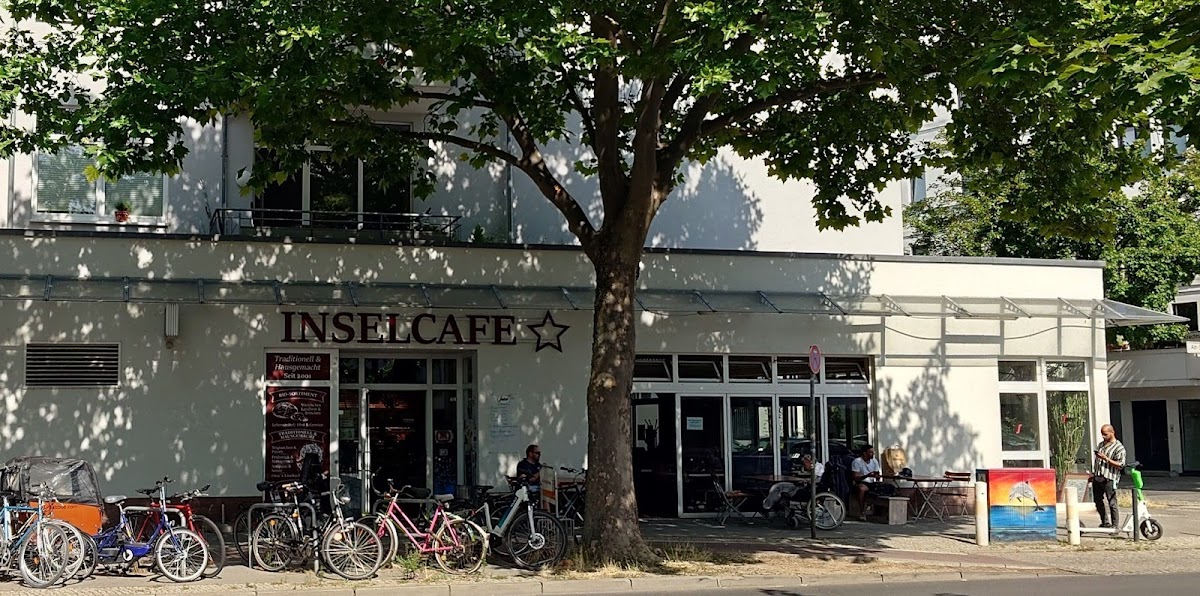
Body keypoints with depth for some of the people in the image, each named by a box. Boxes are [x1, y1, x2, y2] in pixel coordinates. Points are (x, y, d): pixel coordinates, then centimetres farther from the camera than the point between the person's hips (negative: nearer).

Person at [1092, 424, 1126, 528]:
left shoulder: (1119, 448, -6)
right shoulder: (1100, 445, 18)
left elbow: (1120, 465, -13)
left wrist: (1106, 458, -19)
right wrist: (1093, 474, 21)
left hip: (1109, 479, -8)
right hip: (1097, 478, 8)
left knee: (1112, 503, -5)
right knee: (1098, 501, 12)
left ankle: (1114, 525, 2)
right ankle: (1105, 522, 25)